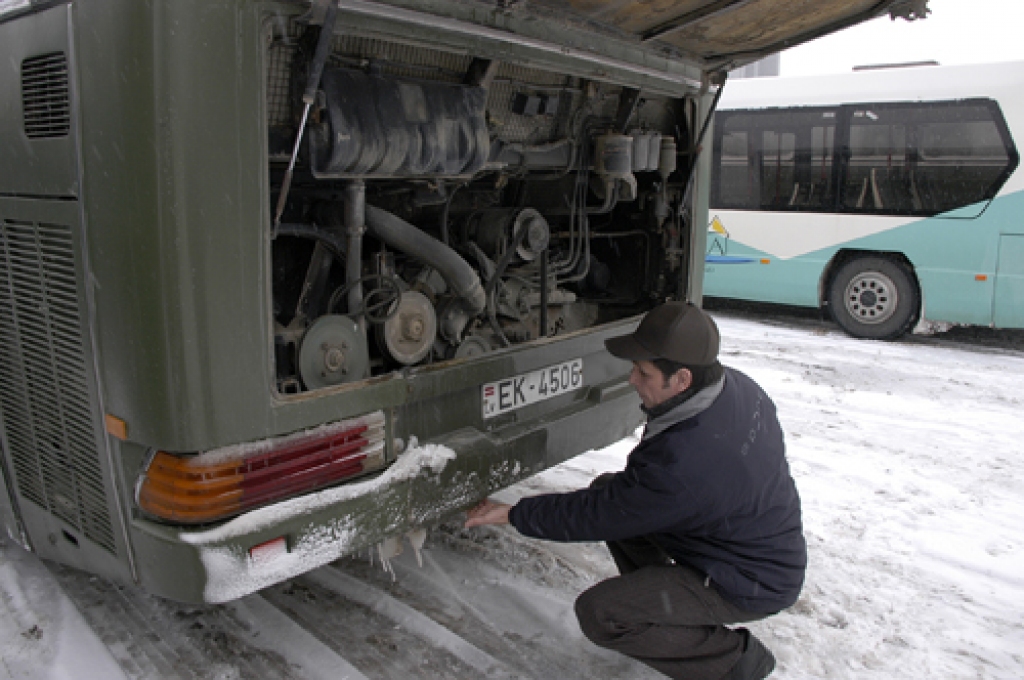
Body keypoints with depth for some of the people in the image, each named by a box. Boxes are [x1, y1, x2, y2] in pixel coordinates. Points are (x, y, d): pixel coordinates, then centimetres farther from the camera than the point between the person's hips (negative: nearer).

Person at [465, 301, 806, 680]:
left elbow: (593, 516, -23)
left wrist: (513, 515, -11)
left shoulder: (677, 463, -36)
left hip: (752, 584, -9)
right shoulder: (737, 387, -11)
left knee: (599, 614, -16)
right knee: (608, 489, 5)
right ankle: (660, 599, 17)